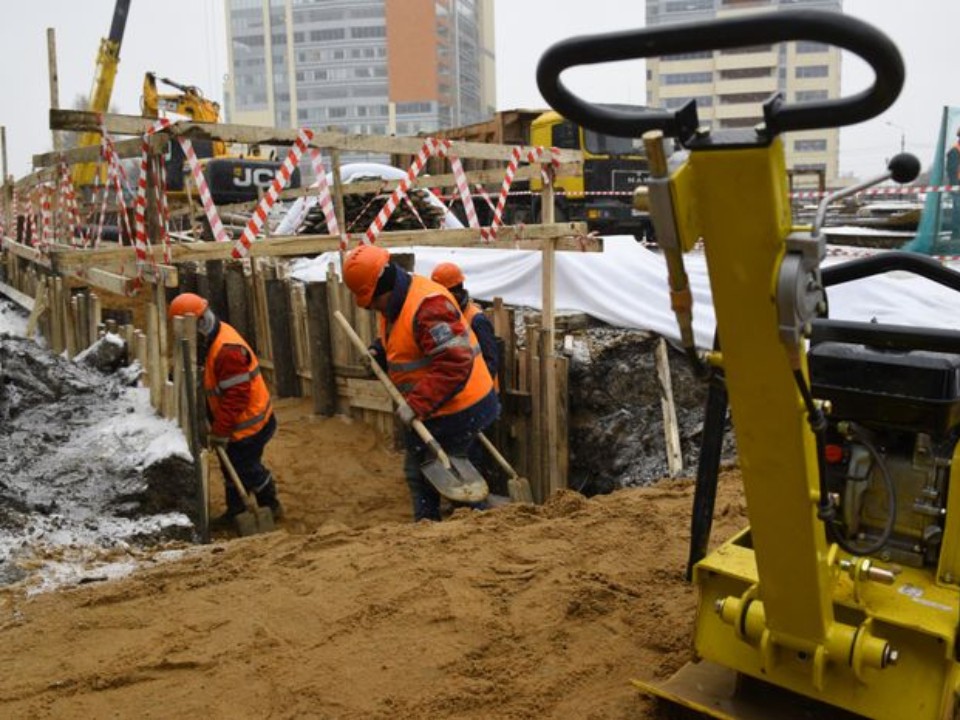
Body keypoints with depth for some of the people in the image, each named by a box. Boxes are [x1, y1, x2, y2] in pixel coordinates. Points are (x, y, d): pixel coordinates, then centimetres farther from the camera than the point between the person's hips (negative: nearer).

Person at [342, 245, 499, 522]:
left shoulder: (429, 306, -28)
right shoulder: (394, 302, 5)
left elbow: (455, 364, -33)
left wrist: (416, 405, -33)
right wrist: (379, 351, -1)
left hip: (457, 410, -10)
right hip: (430, 410, 10)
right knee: (416, 472, 20)